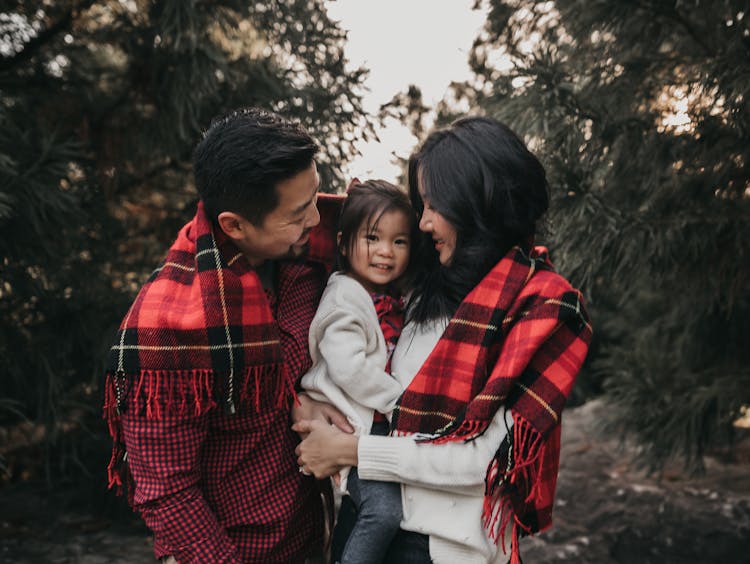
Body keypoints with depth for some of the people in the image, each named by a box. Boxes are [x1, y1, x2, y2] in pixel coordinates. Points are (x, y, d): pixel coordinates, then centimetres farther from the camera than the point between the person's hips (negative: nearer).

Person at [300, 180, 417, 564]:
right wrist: (400, 401, -16)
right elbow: (349, 368, -22)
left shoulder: (392, 298, 13)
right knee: (384, 508, -19)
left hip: (385, 422, 9)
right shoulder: (345, 297, -13)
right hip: (354, 424, -8)